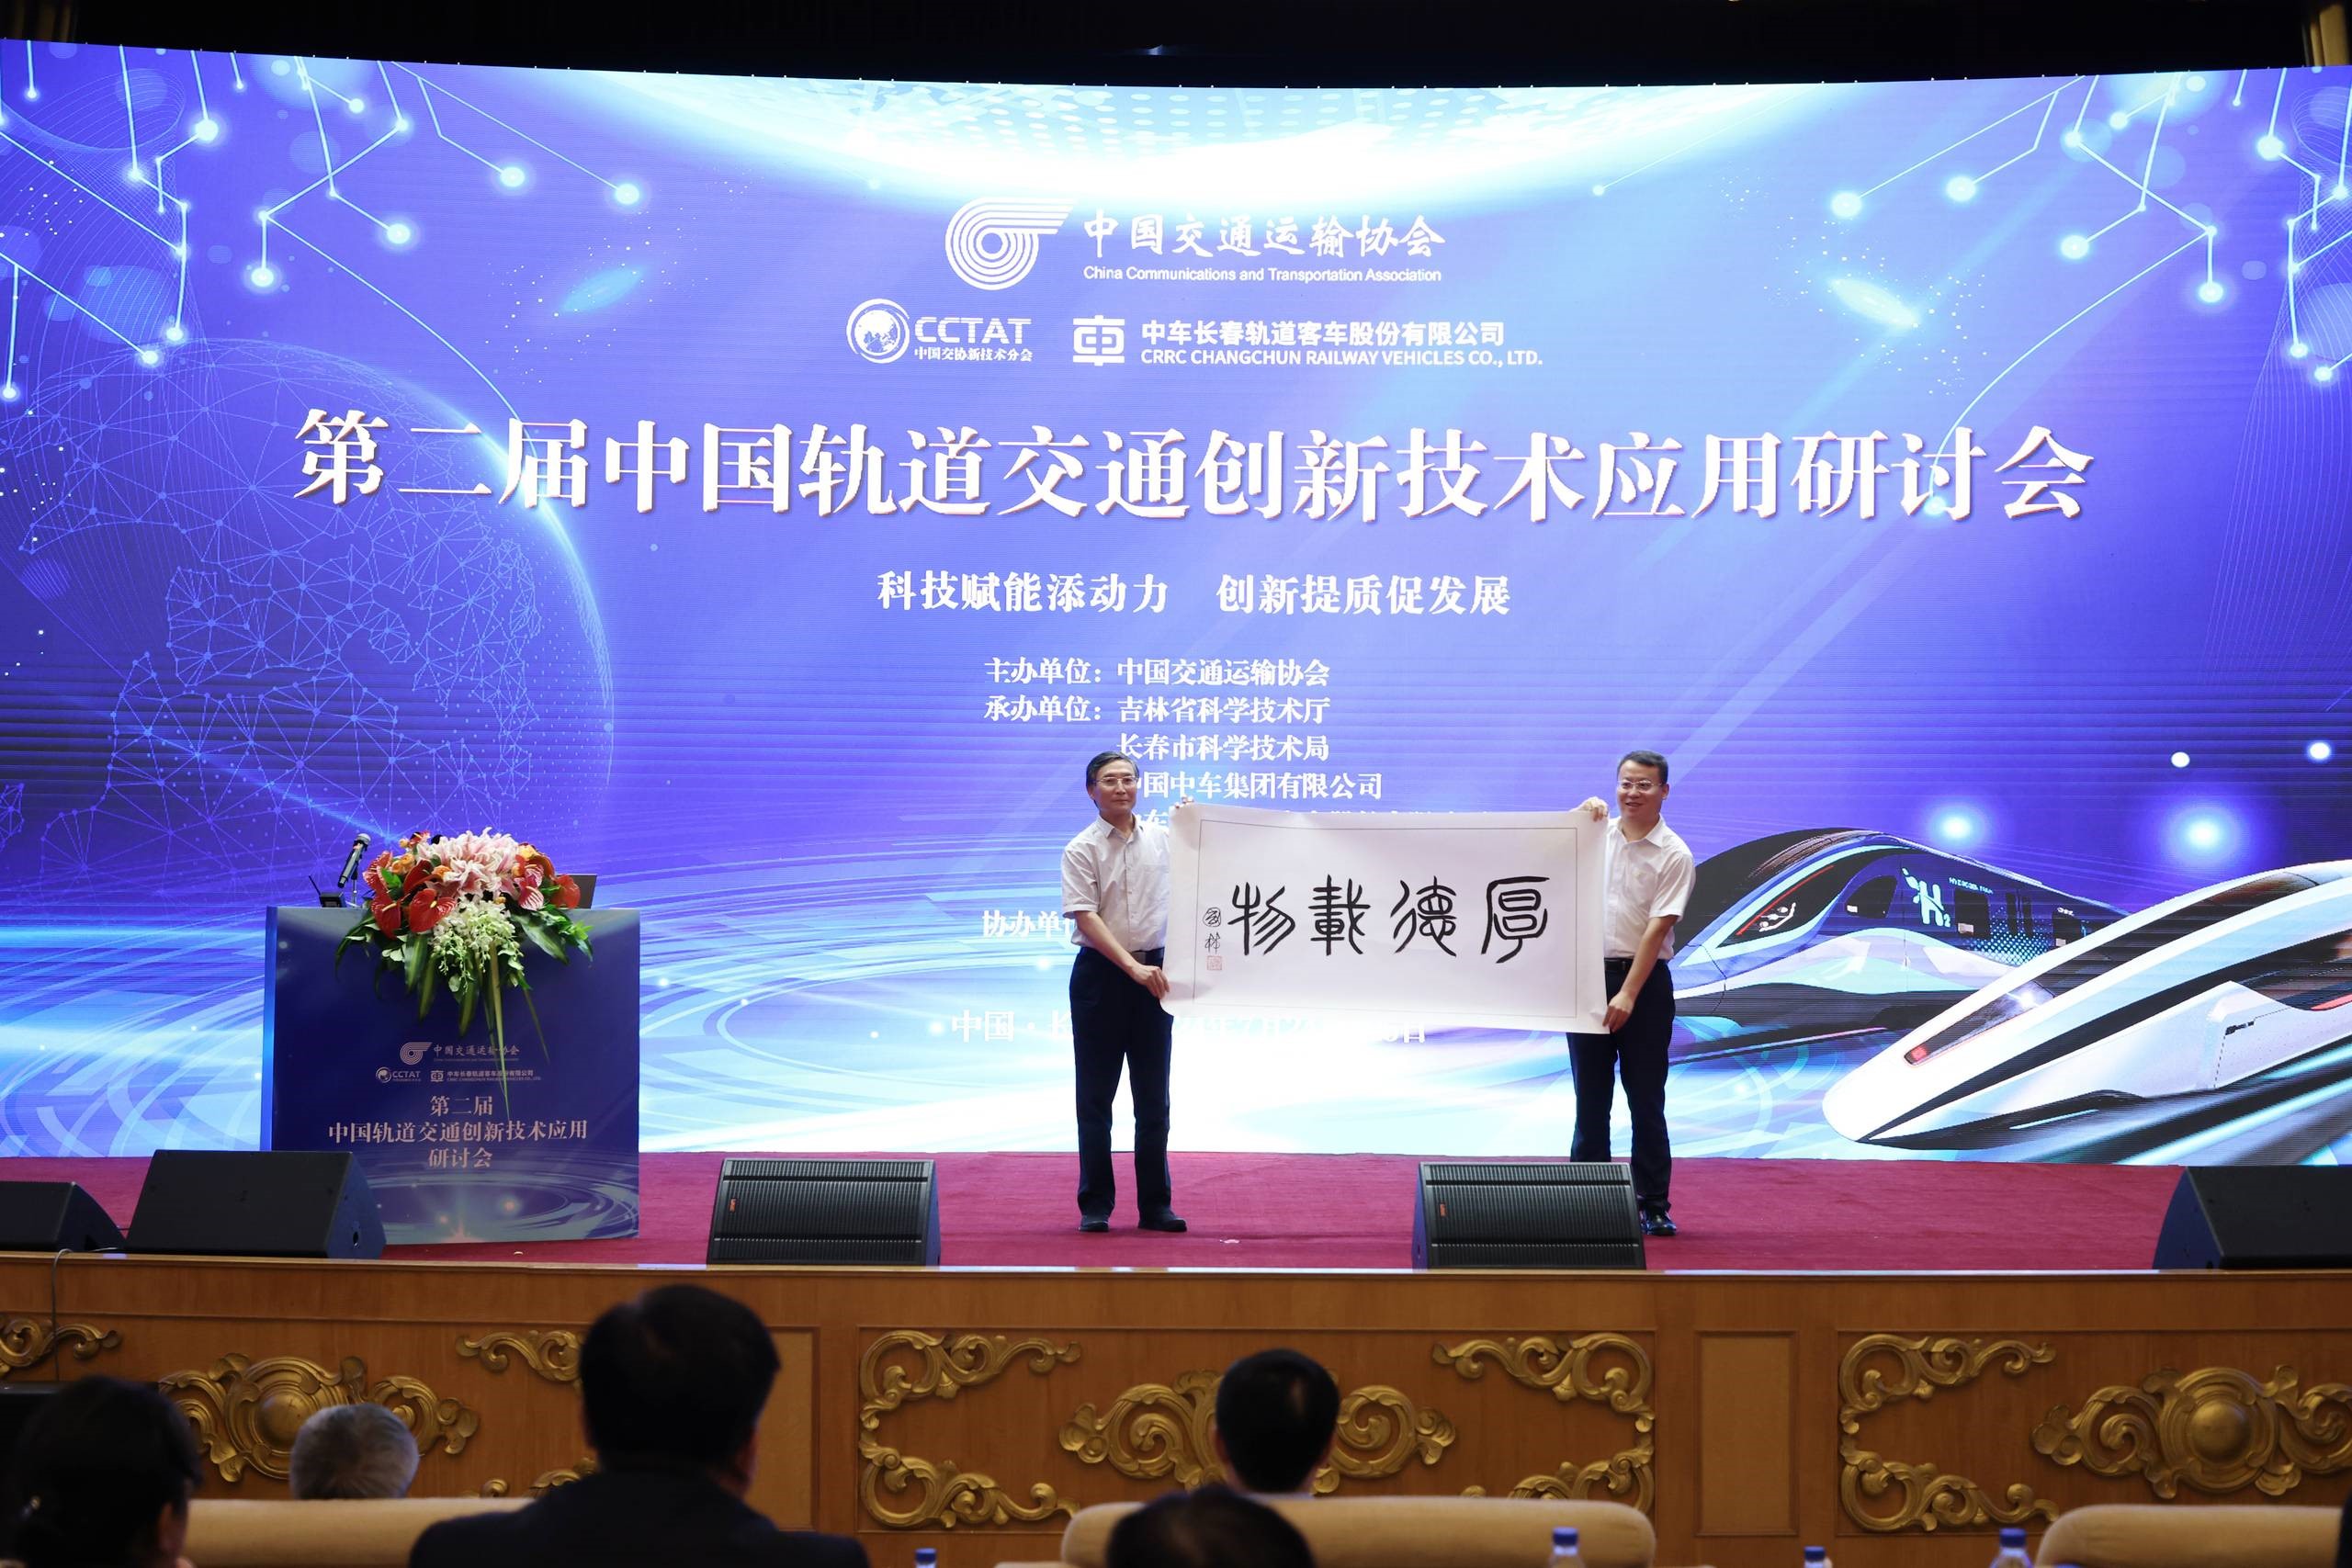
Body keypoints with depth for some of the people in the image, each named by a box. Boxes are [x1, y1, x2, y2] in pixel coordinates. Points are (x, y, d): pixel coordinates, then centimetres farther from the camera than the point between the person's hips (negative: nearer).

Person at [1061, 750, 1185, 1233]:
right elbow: (1086, 918, -14)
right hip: (1101, 972, -3)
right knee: (1096, 1095, 2)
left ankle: (1156, 1204, 11)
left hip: (1154, 972, 3)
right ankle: (1095, 1206, 7)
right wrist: (1132, 966, -23)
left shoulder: (1163, 839, 6)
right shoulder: (1082, 850, -6)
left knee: (1153, 1096, 6)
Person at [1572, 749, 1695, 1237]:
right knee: (1591, 1097, 7)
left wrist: (1628, 994, -19)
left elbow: (1658, 927, -12)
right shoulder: (1596, 833, 6)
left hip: (1645, 982, -4)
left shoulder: (1673, 854, -6)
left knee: (1646, 1099, 0)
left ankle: (1653, 1206, 7)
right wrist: (1582, 812, -2)